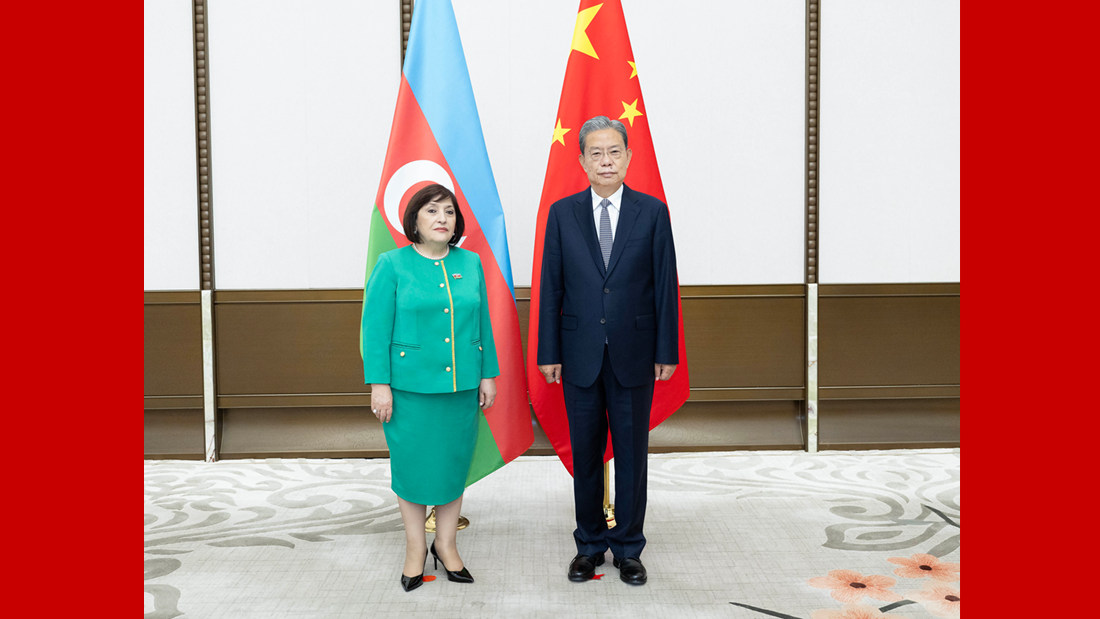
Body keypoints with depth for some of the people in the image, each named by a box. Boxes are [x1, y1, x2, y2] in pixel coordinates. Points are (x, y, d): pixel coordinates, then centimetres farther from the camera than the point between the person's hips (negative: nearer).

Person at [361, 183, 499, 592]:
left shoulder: (471, 264, 7)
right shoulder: (392, 265, -3)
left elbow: (483, 324, 10)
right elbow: (376, 329, -6)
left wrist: (487, 375, 8)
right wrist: (379, 385, -10)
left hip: (461, 387, 3)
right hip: (410, 388, -3)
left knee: (454, 464, 11)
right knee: (412, 466, 6)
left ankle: (446, 544, 28)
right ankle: (415, 548, 23)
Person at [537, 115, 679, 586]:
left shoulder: (652, 212, 1)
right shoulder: (562, 213, 3)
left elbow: (665, 285, 1)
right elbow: (550, 287, 3)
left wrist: (667, 352, -2)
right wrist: (548, 352, 0)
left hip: (633, 354, 0)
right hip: (580, 354, 1)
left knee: (632, 453, 8)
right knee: (585, 453, 10)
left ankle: (628, 547, 22)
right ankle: (589, 545, 25)